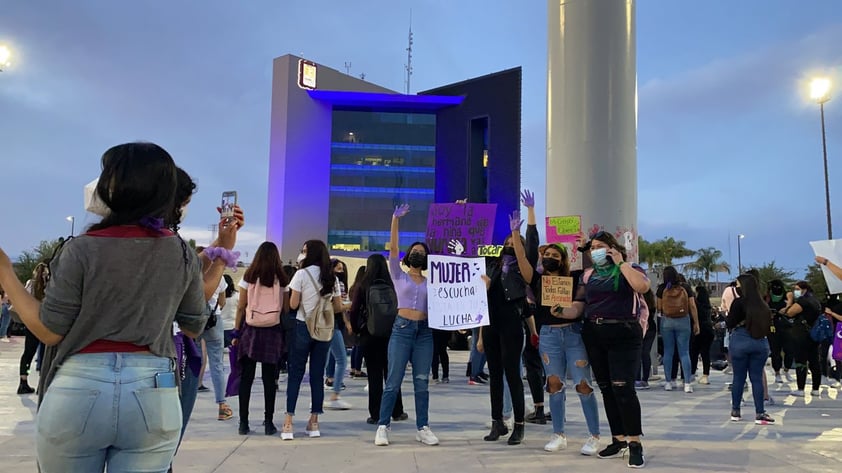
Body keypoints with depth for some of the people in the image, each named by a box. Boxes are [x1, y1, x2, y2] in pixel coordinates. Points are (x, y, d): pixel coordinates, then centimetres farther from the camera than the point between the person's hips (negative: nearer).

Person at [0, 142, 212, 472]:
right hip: (154, 395, 2)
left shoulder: (82, 250, -8)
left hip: (79, 389, -1)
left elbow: (49, 332, -3)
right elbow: (194, 328, 11)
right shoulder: (182, 254, 0)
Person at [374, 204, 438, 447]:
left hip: (425, 331, 3)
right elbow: (393, 248, -4)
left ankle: (422, 428, 13)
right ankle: (383, 427, 5)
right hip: (402, 329, -3)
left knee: (422, 383, 6)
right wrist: (395, 219, -13)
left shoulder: (432, 281, 14)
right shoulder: (399, 276, 6)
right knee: (393, 382, -3)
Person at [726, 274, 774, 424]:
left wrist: (728, 311, 8)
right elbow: (768, 324, 13)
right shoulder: (762, 304, 6)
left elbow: (729, 323, -7)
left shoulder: (739, 302, -8)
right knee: (757, 378, 6)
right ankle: (760, 413, 3)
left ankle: (735, 411, 14)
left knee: (738, 378, 5)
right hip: (760, 342, 4)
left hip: (740, 341, -4)